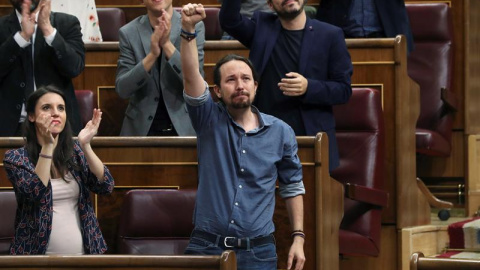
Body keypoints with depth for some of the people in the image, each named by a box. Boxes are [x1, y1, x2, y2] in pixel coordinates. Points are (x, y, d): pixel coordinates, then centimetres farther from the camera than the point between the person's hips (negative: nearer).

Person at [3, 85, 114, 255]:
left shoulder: (75, 151, 5)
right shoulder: (15, 158, -5)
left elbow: (106, 187, -6)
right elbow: (35, 193, -19)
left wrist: (85, 145, -17)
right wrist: (47, 145, -25)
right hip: (38, 254, -3)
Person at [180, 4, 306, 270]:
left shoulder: (281, 132, 4)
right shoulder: (210, 121, 0)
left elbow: (292, 187, 11)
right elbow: (191, 76, -15)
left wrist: (298, 238, 4)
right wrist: (188, 29, -29)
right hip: (206, 246, -1)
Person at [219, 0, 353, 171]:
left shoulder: (330, 35, 3)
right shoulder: (262, 28, 8)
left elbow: (343, 89, 1)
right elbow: (229, 21, -9)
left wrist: (309, 88, -16)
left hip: (313, 138, -1)